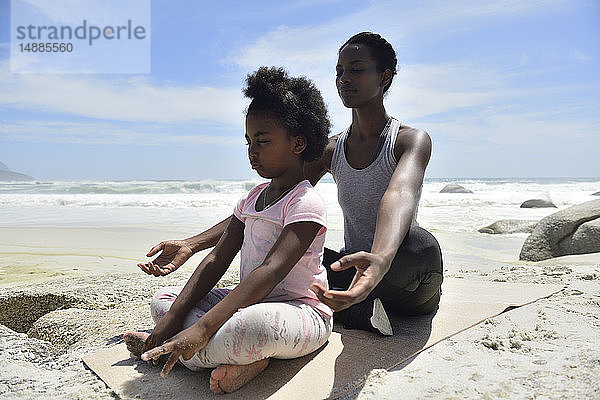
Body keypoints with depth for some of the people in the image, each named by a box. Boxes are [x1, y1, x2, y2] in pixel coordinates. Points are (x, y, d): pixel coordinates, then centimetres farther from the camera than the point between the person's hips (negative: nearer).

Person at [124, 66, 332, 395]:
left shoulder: (306, 202, -16)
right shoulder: (252, 199, 11)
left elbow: (271, 271, -29)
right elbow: (217, 260, 6)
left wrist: (201, 329, -37)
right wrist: (174, 316, -6)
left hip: (302, 314, -9)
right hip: (249, 303, 9)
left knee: (253, 324, -42)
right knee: (163, 300, 5)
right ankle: (244, 357, -14)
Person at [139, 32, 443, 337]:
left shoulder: (412, 140, -10)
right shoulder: (329, 151, 4)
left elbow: (400, 195, -35)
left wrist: (380, 260, -58)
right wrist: (192, 244, -13)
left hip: (408, 285, -4)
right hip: (353, 268, 4)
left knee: (421, 244, -39)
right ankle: (356, 311, -24)